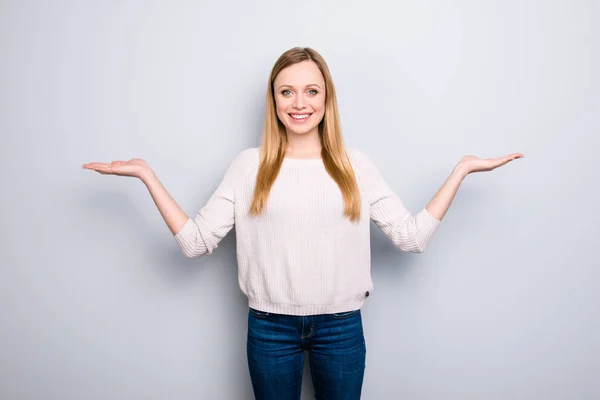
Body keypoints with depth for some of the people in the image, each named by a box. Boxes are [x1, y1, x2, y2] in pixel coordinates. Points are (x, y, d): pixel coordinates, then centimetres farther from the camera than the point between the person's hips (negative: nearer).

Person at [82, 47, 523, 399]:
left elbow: (412, 236, -3)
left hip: (342, 326, 1)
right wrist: (147, 174, -9)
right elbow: (196, 240, -7)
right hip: (270, 327, 0)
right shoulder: (249, 166, -2)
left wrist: (461, 168, -3)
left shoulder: (356, 165, 0)